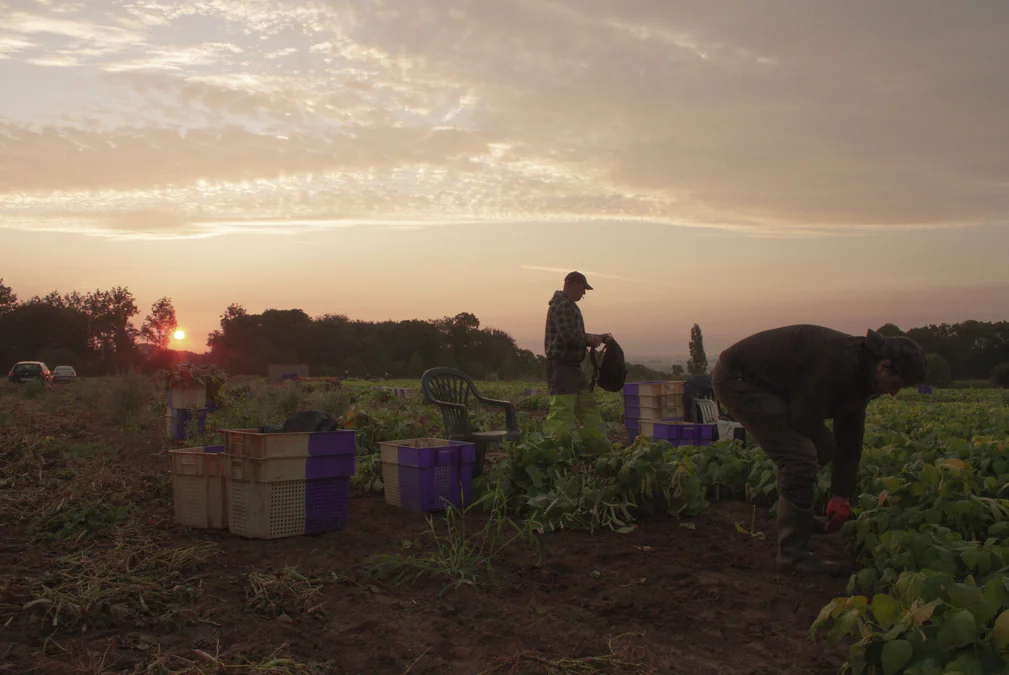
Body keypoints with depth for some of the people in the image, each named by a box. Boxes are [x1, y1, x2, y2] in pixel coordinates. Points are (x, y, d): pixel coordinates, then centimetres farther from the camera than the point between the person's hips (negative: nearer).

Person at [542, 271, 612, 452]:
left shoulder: (570, 306, 21)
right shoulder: (561, 305, -14)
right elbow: (569, 336, -24)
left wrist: (597, 338, 16)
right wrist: (590, 339, -8)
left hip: (573, 367, 11)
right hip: (561, 365, -11)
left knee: (587, 407, 16)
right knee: (562, 410, -14)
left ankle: (602, 448, 24)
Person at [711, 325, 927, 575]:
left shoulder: (857, 375, 7)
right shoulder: (838, 361, -26)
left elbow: (850, 438, 12)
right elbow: (805, 420, -23)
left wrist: (842, 496, 9)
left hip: (763, 383, 11)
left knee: (813, 449, 16)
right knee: (800, 457, -17)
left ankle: (798, 518, 34)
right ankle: (794, 554, -9)